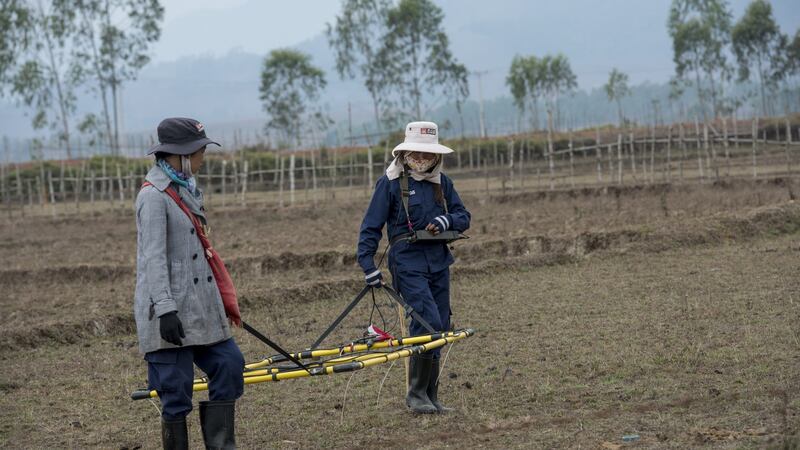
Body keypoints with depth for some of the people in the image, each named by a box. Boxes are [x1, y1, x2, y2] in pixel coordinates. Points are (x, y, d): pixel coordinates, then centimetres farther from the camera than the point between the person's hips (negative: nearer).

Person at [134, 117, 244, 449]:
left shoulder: (187, 188, 15)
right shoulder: (154, 196, -13)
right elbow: (154, 257, -18)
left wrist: (224, 299, 23)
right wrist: (165, 308, -25)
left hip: (201, 308, 9)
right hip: (171, 315, -9)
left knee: (229, 365, 7)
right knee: (176, 392, -3)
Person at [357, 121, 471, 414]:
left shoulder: (442, 182, 11)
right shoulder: (390, 182, -4)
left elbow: (464, 217, 13)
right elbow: (371, 226, -3)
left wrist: (447, 221, -9)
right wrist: (368, 265, -10)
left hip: (439, 260, 6)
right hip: (407, 261, -6)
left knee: (440, 327, 7)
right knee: (428, 322, -18)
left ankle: (431, 397, 16)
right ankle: (416, 394, -8)